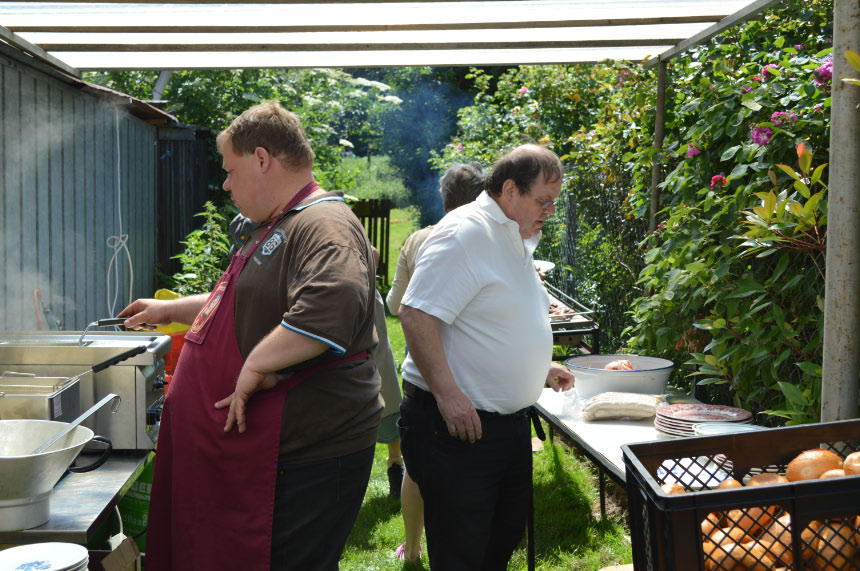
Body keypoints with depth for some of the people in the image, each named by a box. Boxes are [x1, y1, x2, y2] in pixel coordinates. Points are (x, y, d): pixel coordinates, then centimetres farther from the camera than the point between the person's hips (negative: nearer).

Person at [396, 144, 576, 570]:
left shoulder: (516, 240, 14)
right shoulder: (467, 233, -18)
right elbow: (416, 314, -25)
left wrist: (539, 368, 20)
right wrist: (448, 395, -27)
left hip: (509, 419, 10)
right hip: (457, 422, -10)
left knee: (507, 534, 19)